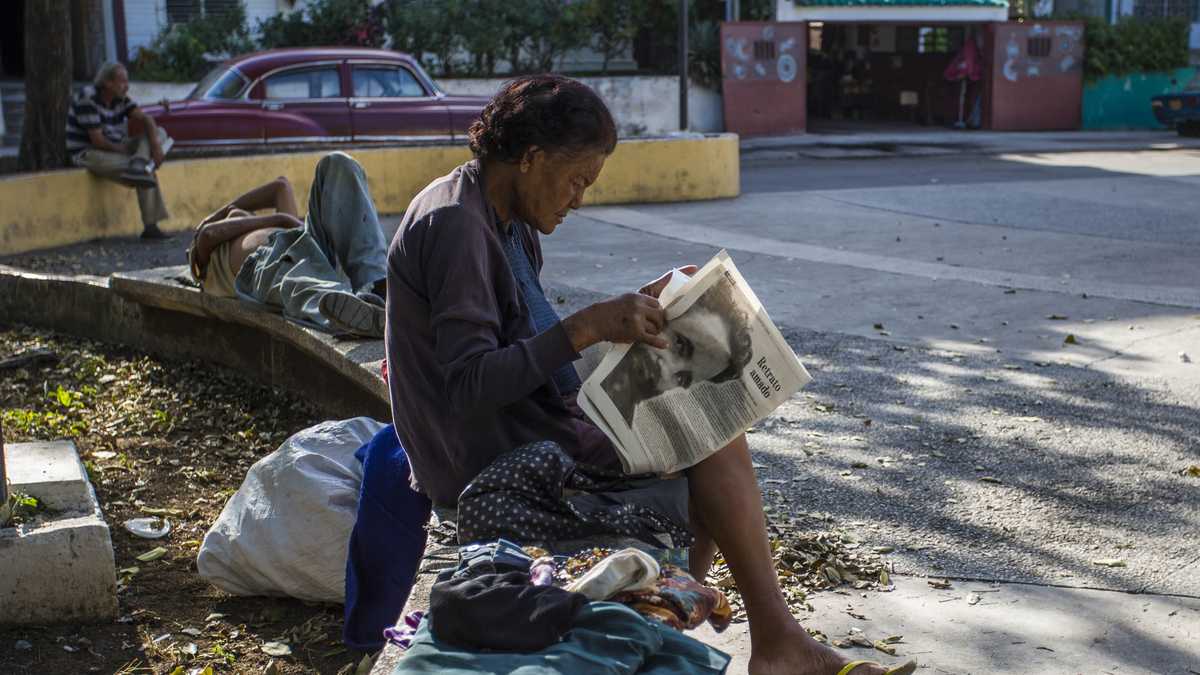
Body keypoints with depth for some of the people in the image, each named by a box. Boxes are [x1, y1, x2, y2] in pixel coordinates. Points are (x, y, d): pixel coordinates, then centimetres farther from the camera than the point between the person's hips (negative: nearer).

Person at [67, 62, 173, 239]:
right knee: (147, 172, -25)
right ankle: (150, 225, -21)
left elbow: (145, 119, -6)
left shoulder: (120, 99, 5)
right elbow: (97, 141, -23)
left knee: (159, 132, -6)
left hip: (116, 149, 9)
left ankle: (138, 165, -26)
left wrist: (155, 145, -24)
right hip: (89, 154, -9)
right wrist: (125, 150, -11)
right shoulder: (87, 100, -20)